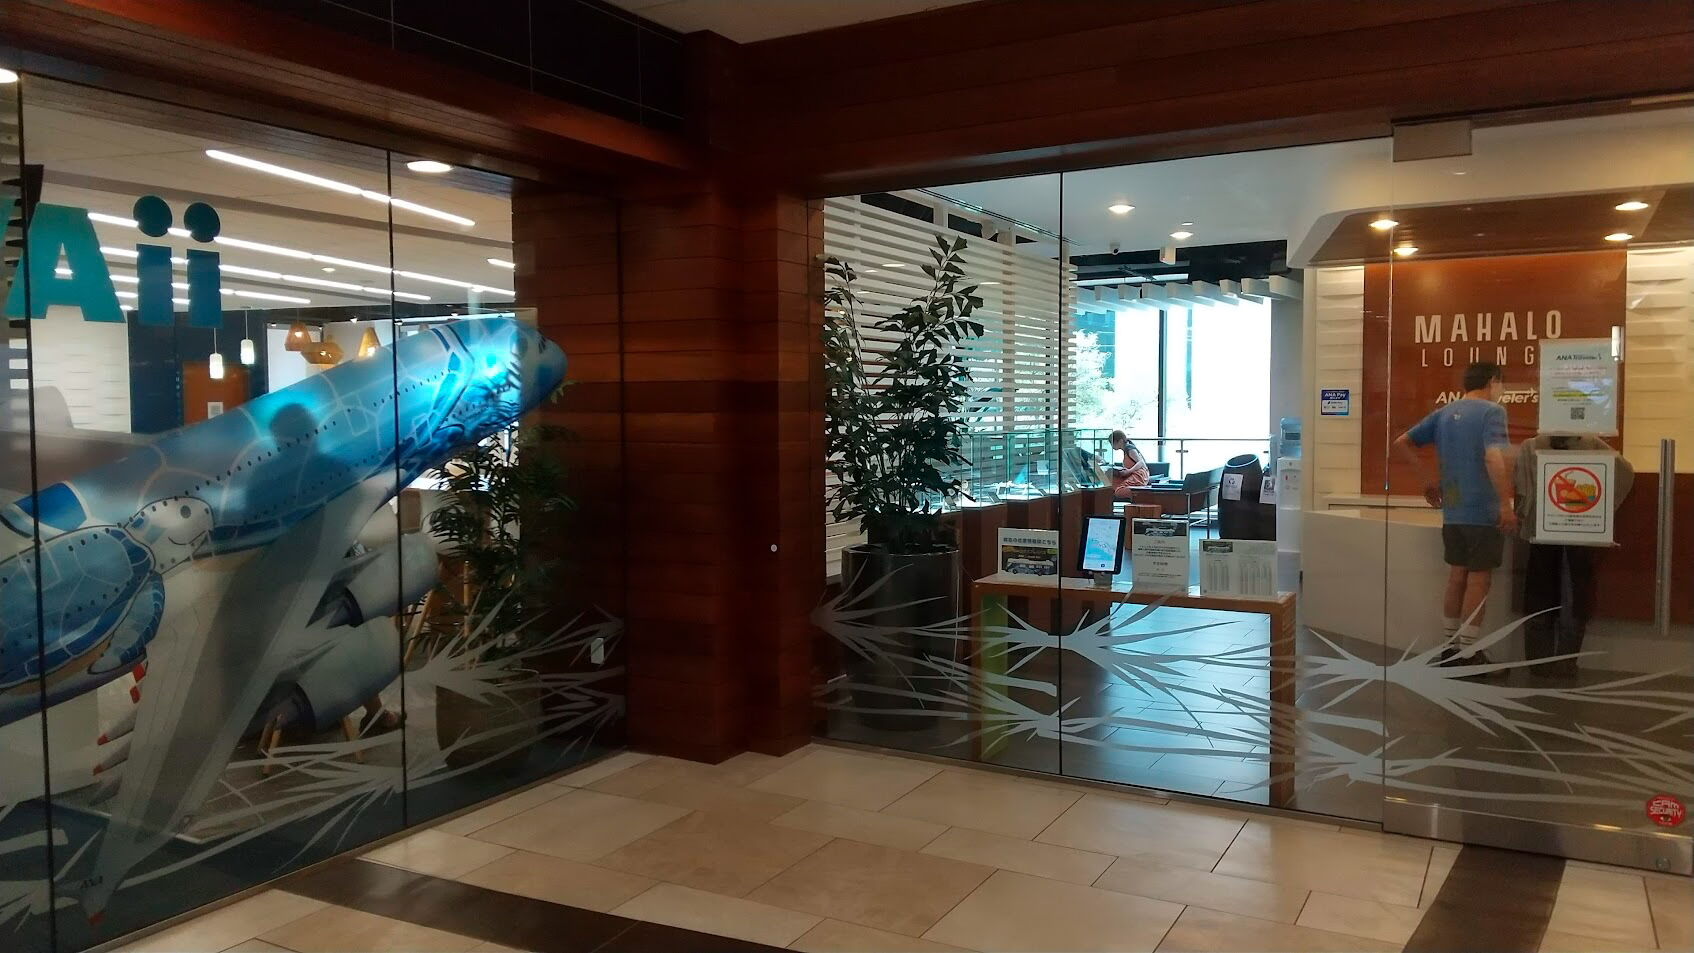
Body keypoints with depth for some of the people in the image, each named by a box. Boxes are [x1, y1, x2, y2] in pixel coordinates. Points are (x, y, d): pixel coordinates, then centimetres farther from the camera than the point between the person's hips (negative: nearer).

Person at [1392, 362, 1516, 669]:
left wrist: (1429, 475, 16)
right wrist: (1507, 504, -21)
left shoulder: (1443, 413, 11)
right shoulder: (1492, 411, -10)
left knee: (1457, 577, 14)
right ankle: (1469, 655, 4)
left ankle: (1450, 649, 19)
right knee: (1479, 580, 0)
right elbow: (1493, 459, -24)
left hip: (1452, 512, 7)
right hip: (1484, 512, -7)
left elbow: (1401, 443, 13)